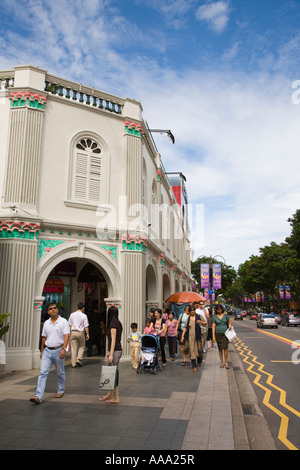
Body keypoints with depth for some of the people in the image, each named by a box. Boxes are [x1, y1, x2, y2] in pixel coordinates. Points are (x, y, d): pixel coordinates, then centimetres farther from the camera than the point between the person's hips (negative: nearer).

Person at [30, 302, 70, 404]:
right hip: (47, 350, 4)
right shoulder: (46, 323, 10)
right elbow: (44, 337, 18)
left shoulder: (63, 321, -6)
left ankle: (60, 391, 28)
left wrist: (63, 348, -24)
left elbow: (66, 336, -14)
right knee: (43, 373, -6)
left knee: (60, 373, 10)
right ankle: (38, 396, -10)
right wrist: (42, 350, 19)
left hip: (58, 350, -4)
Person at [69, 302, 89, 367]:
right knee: (82, 346, 16)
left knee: (73, 348, 8)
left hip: (73, 332, 3)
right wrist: (87, 334, 2)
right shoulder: (84, 316, -8)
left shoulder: (72, 314, 3)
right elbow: (86, 326, -7)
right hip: (80, 332, -3)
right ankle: (79, 359, 3)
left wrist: (70, 332, 17)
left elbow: (70, 325, 8)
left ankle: (73, 363, 11)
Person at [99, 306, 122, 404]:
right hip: (118, 349, 9)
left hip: (115, 350, -9)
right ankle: (109, 395, 27)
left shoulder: (113, 324, -14)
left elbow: (113, 340, -18)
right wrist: (109, 352, 25)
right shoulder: (118, 323, 13)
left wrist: (111, 354, -19)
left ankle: (116, 398, 6)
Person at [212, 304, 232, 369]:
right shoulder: (214, 317, 1)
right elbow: (213, 326, -1)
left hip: (225, 333, 0)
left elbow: (229, 321, 18)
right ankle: (222, 362, 16)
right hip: (218, 334, 0)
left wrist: (229, 325, -5)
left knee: (225, 348, -9)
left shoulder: (225, 315, 4)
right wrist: (213, 336, -6)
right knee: (220, 349, 5)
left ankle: (226, 362, 2)